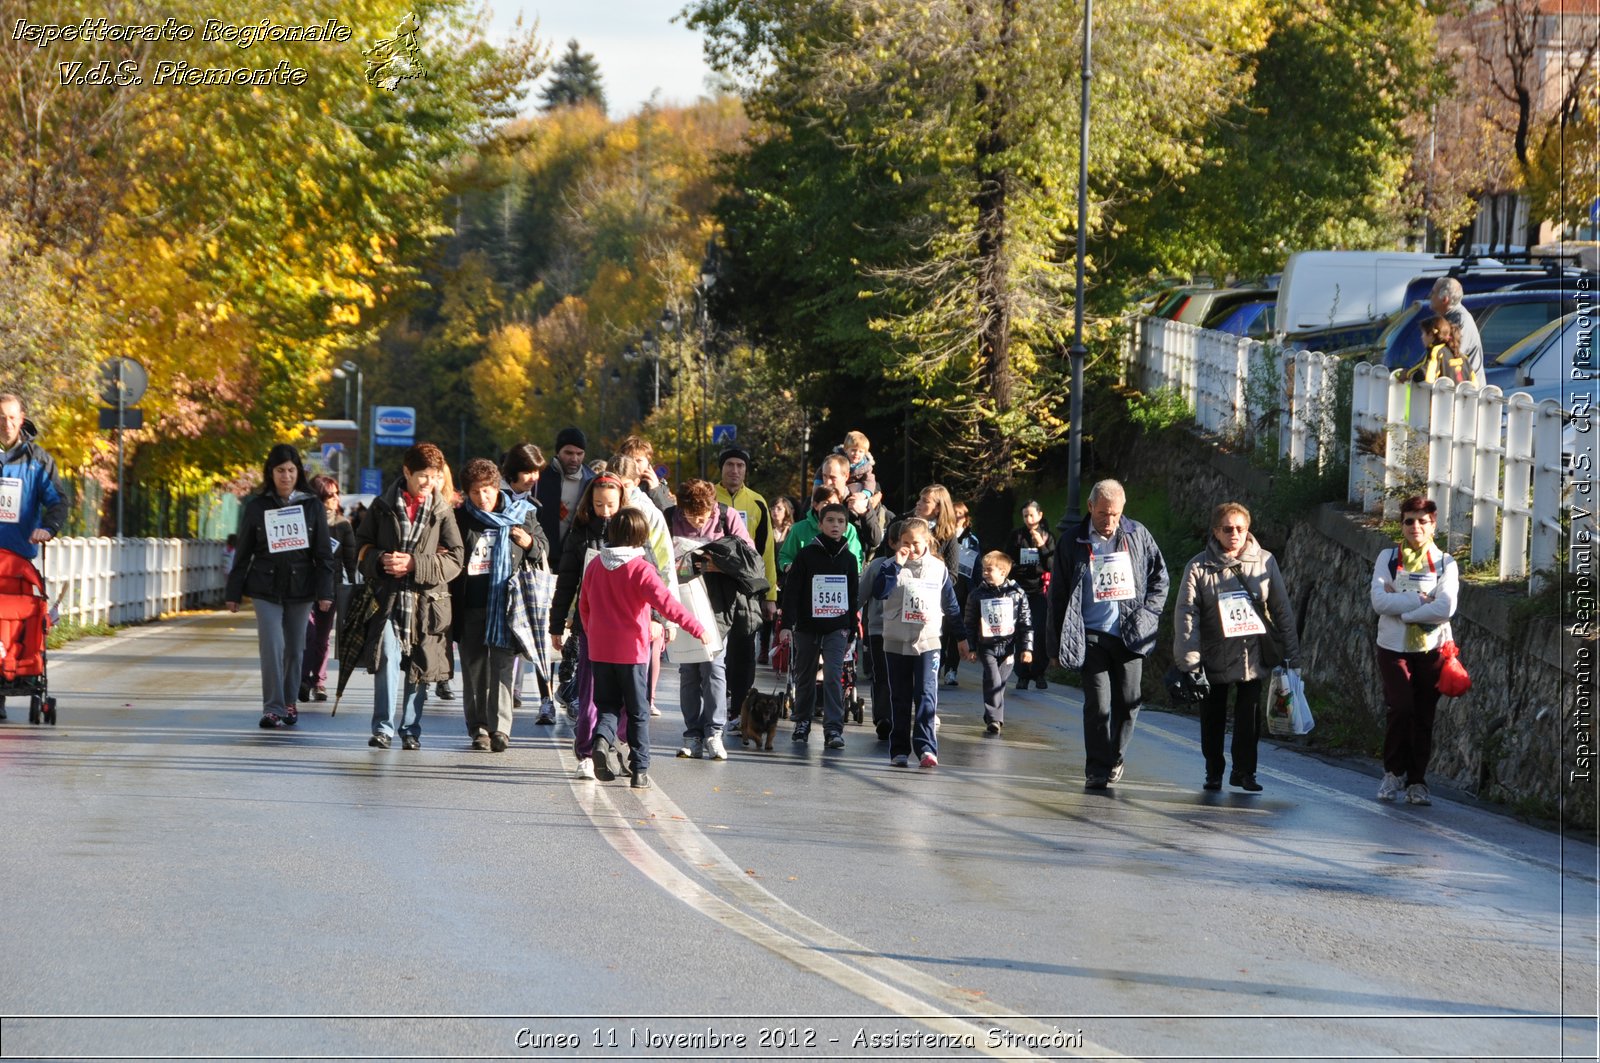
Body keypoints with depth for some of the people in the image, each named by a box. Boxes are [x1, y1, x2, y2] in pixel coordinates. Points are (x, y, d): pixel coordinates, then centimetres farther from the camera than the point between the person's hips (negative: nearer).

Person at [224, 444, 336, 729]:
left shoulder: (312, 507, 4)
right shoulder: (256, 507, 3)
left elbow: (324, 553, 5)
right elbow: (243, 553, 7)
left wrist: (324, 592, -3)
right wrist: (233, 593, 5)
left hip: (300, 588, 1)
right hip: (266, 589, -1)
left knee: (295, 649, 8)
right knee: (271, 647, -13)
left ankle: (289, 702, 24)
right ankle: (272, 708, -12)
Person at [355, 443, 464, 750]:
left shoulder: (442, 511, 5)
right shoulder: (383, 506, 6)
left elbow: (455, 560, 0)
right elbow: (361, 546, 11)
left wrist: (414, 564, -11)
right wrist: (381, 560, -10)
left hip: (428, 600, 1)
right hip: (388, 598, -1)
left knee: (418, 667, 6)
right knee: (388, 658, -16)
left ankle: (410, 730, 17)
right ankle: (384, 727, -11)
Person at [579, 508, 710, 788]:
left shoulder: (594, 566, 4)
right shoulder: (641, 569, -13)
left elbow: (584, 606, 15)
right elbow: (666, 603, -24)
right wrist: (697, 629, -26)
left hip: (599, 650, 4)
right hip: (631, 650, -4)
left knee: (608, 705, 13)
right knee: (638, 712, 7)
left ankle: (603, 739, -18)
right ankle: (640, 770, 8)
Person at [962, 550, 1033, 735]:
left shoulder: (1017, 593, -1)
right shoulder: (977, 594, 1)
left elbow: (1026, 622, 2)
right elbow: (970, 623, 6)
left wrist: (1026, 648, -1)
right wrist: (971, 648, 3)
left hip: (1008, 646, 1)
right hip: (987, 646, -1)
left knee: (1001, 683, 5)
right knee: (993, 680, -15)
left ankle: (994, 718, 20)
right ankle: (994, 720, -15)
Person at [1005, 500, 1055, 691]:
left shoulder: (1047, 537, 6)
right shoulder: (1016, 537, 6)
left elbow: (1051, 565, -2)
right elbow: (1009, 564, 5)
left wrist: (1042, 546, -15)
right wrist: (1036, 568, -5)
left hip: (1040, 590, 0)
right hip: (1021, 589, 0)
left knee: (1041, 631, -7)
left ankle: (1039, 673, 5)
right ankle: (1022, 675, -2)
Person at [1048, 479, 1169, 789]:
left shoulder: (1137, 535, 4)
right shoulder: (1073, 540, 1)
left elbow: (1160, 578, 13)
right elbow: (1058, 593, 6)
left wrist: (1147, 615, -1)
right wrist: (1058, 641, 3)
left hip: (1130, 635, 2)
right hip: (1092, 636, -2)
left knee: (1128, 702, 3)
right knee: (1098, 704, -8)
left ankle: (1114, 758, 23)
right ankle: (1097, 770, 0)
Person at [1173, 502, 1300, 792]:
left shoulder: (1264, 562, 0)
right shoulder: (1199, 567, -5)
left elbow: (1281, 609, 4)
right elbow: (1186, 614, -7)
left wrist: (1289, 652, 2)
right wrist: (1189, 660, -12)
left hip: (1254, 656, 1)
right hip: (1214, 657, -1)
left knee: (1249, 716, 4)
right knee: (1213, 717, 10)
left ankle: (1244, 771, 18)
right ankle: (1213, 773, 23)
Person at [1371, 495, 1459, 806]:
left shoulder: (1445, 563, 3)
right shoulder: (1388, 558, 4)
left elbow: (1445, 608, -12)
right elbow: (1379, 601, -10)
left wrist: (1401, 607, -12)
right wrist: (1421, 599, -13)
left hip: (1431, 649, 1)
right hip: (1393, 648, -1)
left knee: (1424, 717, 3)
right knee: (1401, 707, -16)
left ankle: (1416, 782, 14)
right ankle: (1393, 772, 2)